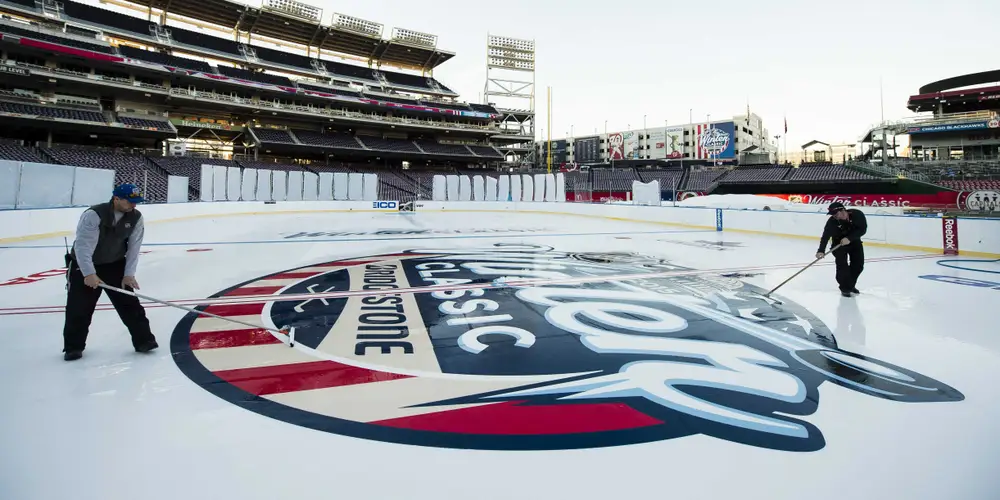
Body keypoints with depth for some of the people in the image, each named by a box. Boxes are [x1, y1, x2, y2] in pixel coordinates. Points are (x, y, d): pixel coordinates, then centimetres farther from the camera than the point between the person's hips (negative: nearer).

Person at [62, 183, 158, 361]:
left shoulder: (136, 218, -12)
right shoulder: (93, 215, -26)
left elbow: (133, 247, -10)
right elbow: (82, 246, -29)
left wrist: (129, 274, -14)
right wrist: (89, 274, -36)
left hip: (115, 265, 3)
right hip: (84, 266, -3)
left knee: (129, 303, -1)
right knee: (79, 308, 0)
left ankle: (143, 340, 6)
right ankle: (74, 347, 17)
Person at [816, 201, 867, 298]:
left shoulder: (857, 215, -25)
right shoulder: (832, 221, -28)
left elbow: (863, 229, -24)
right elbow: (826, 236, -36)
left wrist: (849, 238, -38)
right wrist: (821, 250, -50)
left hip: (855, 241, 3)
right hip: (838, 243, -2)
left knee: (858, 265, 5)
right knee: (842, 264, -15)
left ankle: (851, 285, 26)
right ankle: (845, 288, 0)